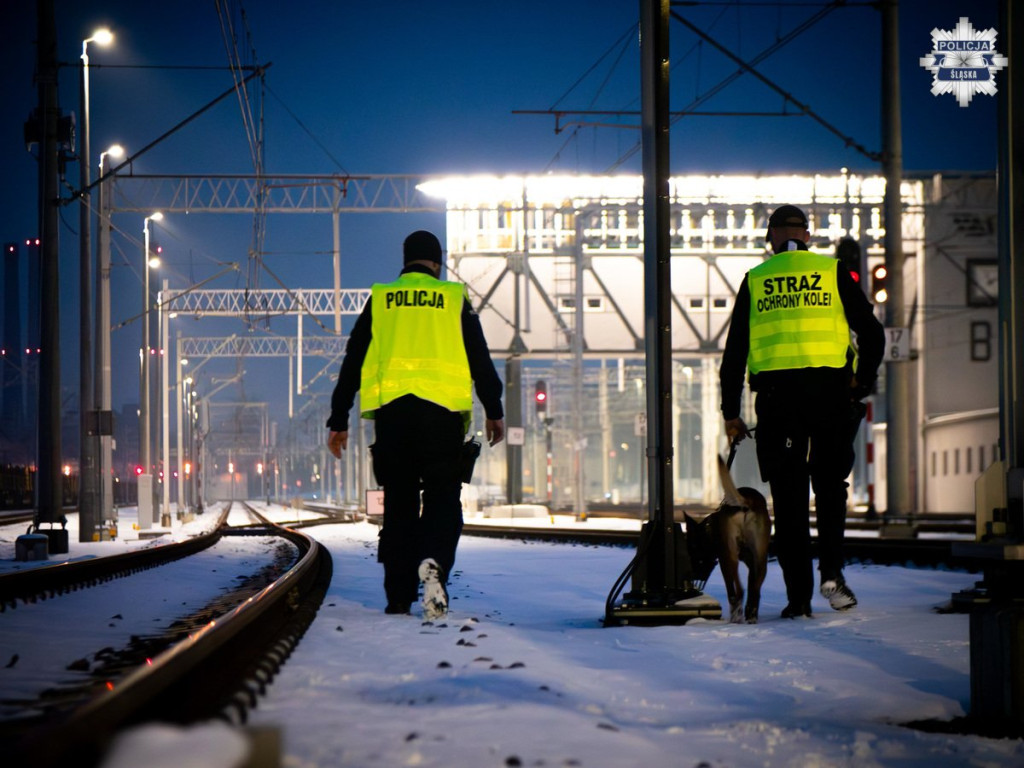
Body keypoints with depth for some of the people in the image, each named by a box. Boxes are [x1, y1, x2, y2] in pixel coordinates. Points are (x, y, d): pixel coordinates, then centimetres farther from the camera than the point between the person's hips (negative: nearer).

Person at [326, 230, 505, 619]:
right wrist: (494, 411, 19)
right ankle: (433, 560, -28)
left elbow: (352, 364, 13)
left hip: (391, 411, 2)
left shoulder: (379, 301, 14)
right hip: (443, 411, -2)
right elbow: (481, 361, 9)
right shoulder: (454, 299, 10)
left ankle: (398, 598, 7)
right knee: (443, 497, 3)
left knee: (399, 503, 9)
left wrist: (339, 420, 16)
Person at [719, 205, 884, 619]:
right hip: (830, 390, 0)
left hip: (775, 395, 0)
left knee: (788, 496, 4)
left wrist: (731, 413, 11)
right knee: (830, 484, 15)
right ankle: (831, 572, -1)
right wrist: (861, 385, 14)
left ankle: (798, 595, 2)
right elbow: (872, 334, 3)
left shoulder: (755, 280, 10)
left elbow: (735, 349, 7)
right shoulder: (833, 272, 8)